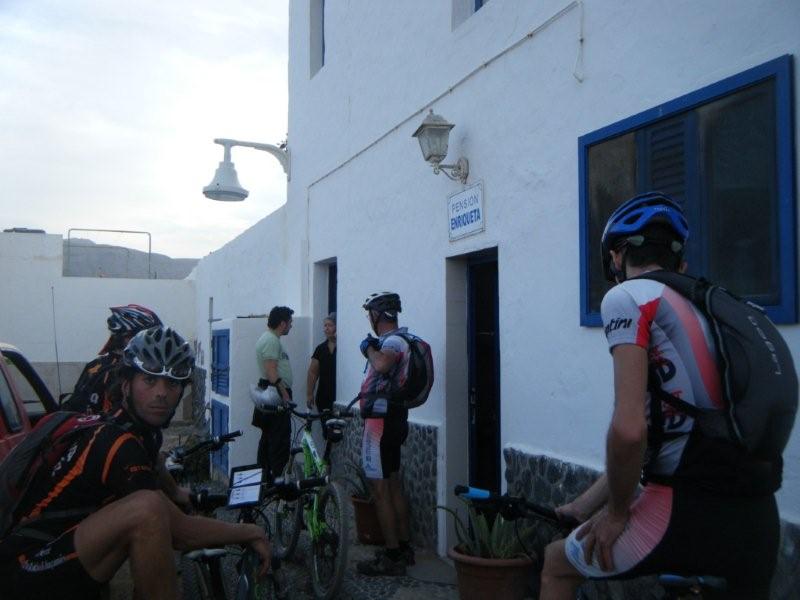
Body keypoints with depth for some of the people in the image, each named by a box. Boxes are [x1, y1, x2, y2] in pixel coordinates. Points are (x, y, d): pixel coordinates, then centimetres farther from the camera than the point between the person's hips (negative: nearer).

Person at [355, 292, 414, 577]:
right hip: (392, 418, 10)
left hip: (382, 421, -10)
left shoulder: (393, 341, -18)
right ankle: (404, 547, 25)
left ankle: (392, 557, 1)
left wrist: (369, 348, -22)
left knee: (380, 489, -5)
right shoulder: (396, 340, 13)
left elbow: (382, 366, -40)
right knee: (394, 485, 16)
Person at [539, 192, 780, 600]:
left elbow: (629, 430, -19)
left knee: (558, 564, 18)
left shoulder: (629, 296, -6)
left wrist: (616, 511, 0)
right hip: (757, 519, 7)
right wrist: (581, 506, 27)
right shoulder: (707, 306, 19)